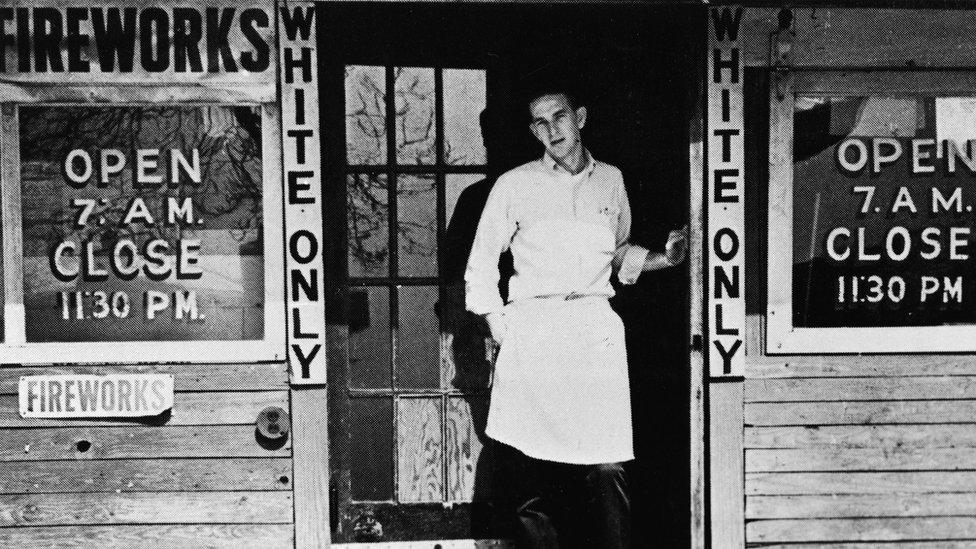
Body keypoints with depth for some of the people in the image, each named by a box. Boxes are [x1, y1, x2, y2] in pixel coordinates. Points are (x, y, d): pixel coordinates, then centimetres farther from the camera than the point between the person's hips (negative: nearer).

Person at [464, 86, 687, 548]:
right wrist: (499, 328, 3)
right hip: (533, 333, -1)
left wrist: (662, 257, 10)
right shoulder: (514, 185, 8)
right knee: (538, 468, 0)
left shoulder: (611, 181, 16)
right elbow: (480, 266, 11)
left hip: (596, 332, 2)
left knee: (607, 470, -4)